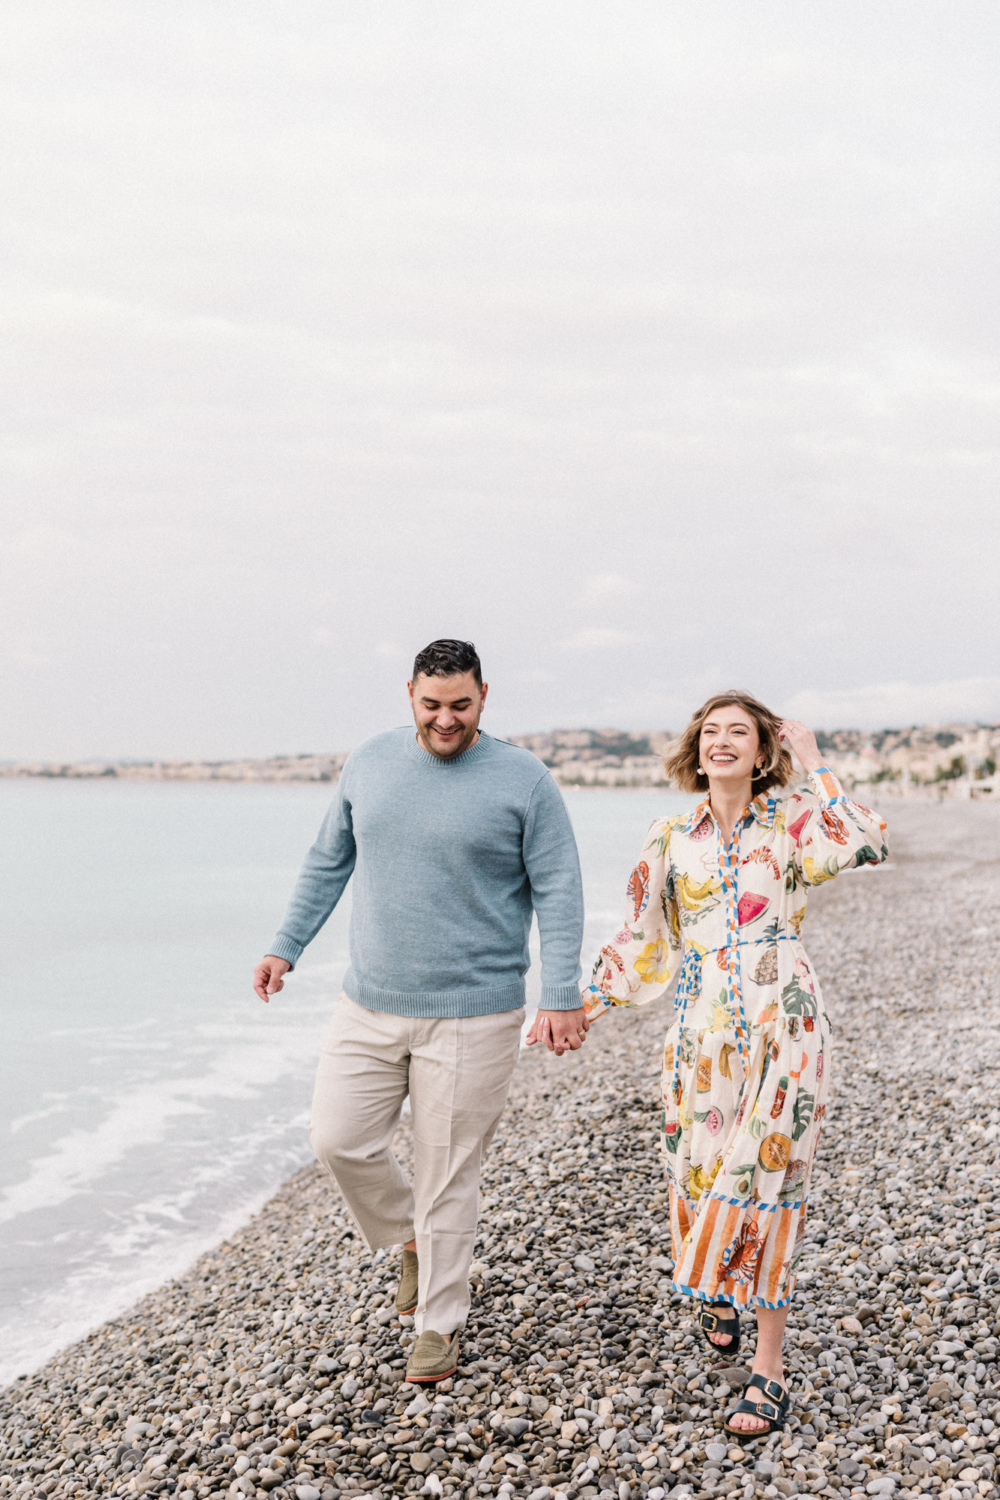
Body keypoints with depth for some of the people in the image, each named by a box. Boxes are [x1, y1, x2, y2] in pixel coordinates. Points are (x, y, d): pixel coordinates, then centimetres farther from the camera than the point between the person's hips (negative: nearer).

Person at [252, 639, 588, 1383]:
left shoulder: (523, 780, -7)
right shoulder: (370, 763, 5)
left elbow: (559, 894, -7)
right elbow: (328, 864, 15)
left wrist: (563, 996, -13)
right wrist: (285, 948, 13)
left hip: (472, 1015, -4)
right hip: (370, 1006, 4)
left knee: (448, 1173, 3)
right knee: (340, 1139, 3)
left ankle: (440, 1324, 20)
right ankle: (411, 1238, 31)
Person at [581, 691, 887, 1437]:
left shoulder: (793, 820, 0)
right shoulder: (672, 838, 7)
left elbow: (867, 846, -19)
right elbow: (643, 940, 14)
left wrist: (814, 761, -12)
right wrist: (580, 1005, 10)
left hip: (785, 1027, -3)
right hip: (705, 1033, 3)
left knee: (764, 1181, -6)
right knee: (699, 1174, 8)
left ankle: (769, 1370, 3)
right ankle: (716, 1292, 42)